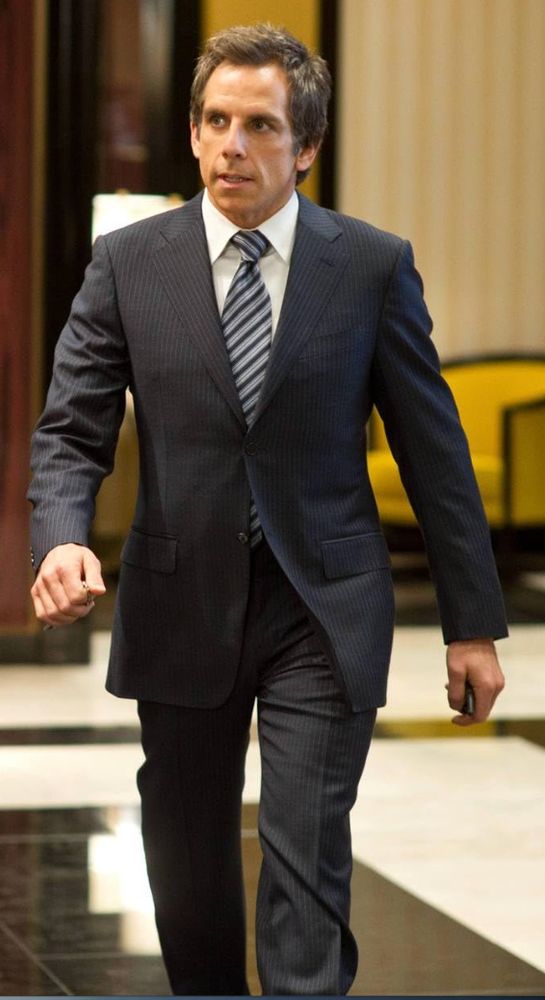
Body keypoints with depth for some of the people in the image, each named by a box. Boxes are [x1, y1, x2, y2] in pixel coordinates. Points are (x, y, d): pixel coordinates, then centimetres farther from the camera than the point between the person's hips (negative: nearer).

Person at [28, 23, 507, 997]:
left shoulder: (373, 265, -2)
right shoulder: (127, 263, 1)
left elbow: (434, 448, 1)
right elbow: (70, 431, -1)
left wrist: (471, 623, 2)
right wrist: (62, 539, -23)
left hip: (323, 610, -2)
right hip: (180, 606, 2)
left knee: (306, 868, -9)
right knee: (188, 879, 13)